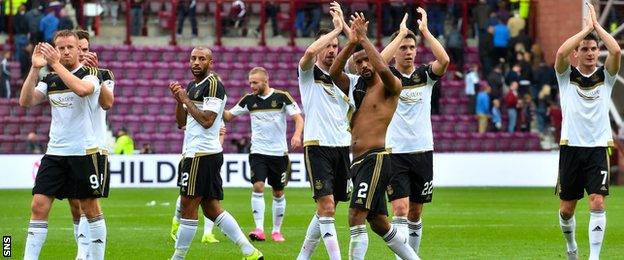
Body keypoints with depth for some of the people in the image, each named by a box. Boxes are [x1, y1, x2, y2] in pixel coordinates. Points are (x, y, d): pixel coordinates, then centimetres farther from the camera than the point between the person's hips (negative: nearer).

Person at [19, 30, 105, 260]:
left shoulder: (90, 74, -4)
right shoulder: (50, 79, 10)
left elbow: (82, 89, -28)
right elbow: (26, 101, -3)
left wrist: (56, 64, -27)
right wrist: (35, 68, -12)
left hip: (83, 152, -4)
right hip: (54, 152, 4)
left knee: (90, 208, 4)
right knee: (39, 205, -5)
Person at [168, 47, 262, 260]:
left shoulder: (213, 84, -10)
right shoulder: (192, 86, 19)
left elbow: (207, 120, -19)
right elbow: (181, 122, 21)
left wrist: (186, 100, -10)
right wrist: (179, 100, 5)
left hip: (202, 154, -10)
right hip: (195, 152, 10)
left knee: (188, 206, -7)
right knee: (212, 208, 8)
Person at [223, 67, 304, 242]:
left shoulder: (282, 97, -5)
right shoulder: (249, 100, 4)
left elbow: (298, 118, -7)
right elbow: (228, 116, 11)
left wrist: (297, 135, -25)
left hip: (279, 153, -1)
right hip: (258, 153, 1)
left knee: (278, 193, 7)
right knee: (257, 187, -17)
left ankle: (277, 231, 20)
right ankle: (259, 229, -21)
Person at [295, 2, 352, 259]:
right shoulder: (309, 73, -1)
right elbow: (310, 52, -21)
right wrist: (337, 28, -15)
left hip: (341, 148, 6)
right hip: (318, 148, -6)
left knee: (327, 210, 9)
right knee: (326, 207, -14)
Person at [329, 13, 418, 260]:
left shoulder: (389, 87, -2)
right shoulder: (355, 85, 16)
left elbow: (384, 69, -25)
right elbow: (333, 72, -1)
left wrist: (364, 38, -19)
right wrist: (351, 43, -12)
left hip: (375, 158, -8)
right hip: (358, 162, 8)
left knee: (356, 217, -19)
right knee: (379, 223, 13)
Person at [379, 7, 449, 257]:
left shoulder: (425, 75, 6)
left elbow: (444, 60, -14)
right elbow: (379, 61, -24)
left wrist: (424, 30, -12)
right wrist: (401, 32, -18)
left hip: (422, 152, 3)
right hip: (395, 152, -3)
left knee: (415, 214, 10)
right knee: (400, 210, -14)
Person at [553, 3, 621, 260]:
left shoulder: (605, 76, 6)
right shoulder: (567, 76, 5)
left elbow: (616, 51, -13)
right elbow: (561, 52, -16)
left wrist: (596, 25, -5)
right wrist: (586, 28, -10)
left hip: (598, 149, 0)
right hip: (571, 148, 0)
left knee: (597, 203, -15)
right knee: (567, 208, 8)